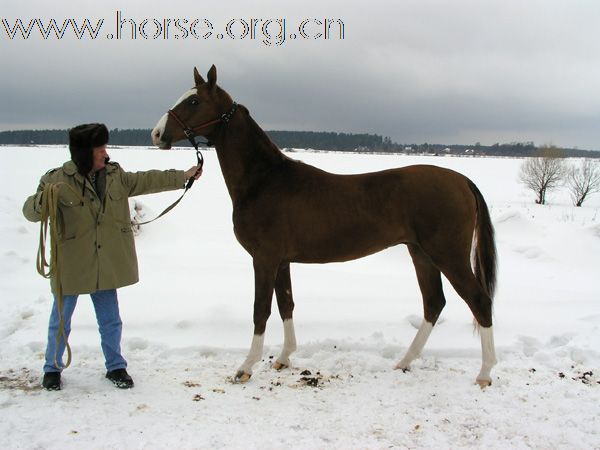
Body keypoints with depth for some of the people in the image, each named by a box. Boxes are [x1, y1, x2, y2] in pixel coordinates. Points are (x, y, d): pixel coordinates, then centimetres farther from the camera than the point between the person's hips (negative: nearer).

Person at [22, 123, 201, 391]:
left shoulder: (115, 176, 3)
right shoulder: (58, 180, -12)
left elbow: (148, 181, 9)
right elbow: (31, 211, -16)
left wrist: (182, 177, 7)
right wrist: (42, 201, -39)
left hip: (106, 266, 4)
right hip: (71, 266, -4)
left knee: (111, 322, 13)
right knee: (60, 322, 12)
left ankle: (115, 367, 30)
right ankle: (52, 368, 32)